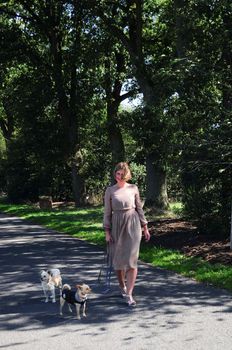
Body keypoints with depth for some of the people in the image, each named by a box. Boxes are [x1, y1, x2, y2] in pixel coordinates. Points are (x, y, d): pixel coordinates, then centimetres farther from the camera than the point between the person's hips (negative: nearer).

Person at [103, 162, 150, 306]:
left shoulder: (133, 188, 3)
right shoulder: (110, 190, 2)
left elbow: (139, 208, 10)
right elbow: (107, 212, 3)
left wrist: (145, 227, 10)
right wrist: (107, 232, -1)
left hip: (133, 225, -1)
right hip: (117, 225, 1)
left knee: (132, 259, -8)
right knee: (118, 259, 7)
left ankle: (129, 294, -7)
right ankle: (122, 286, 29)